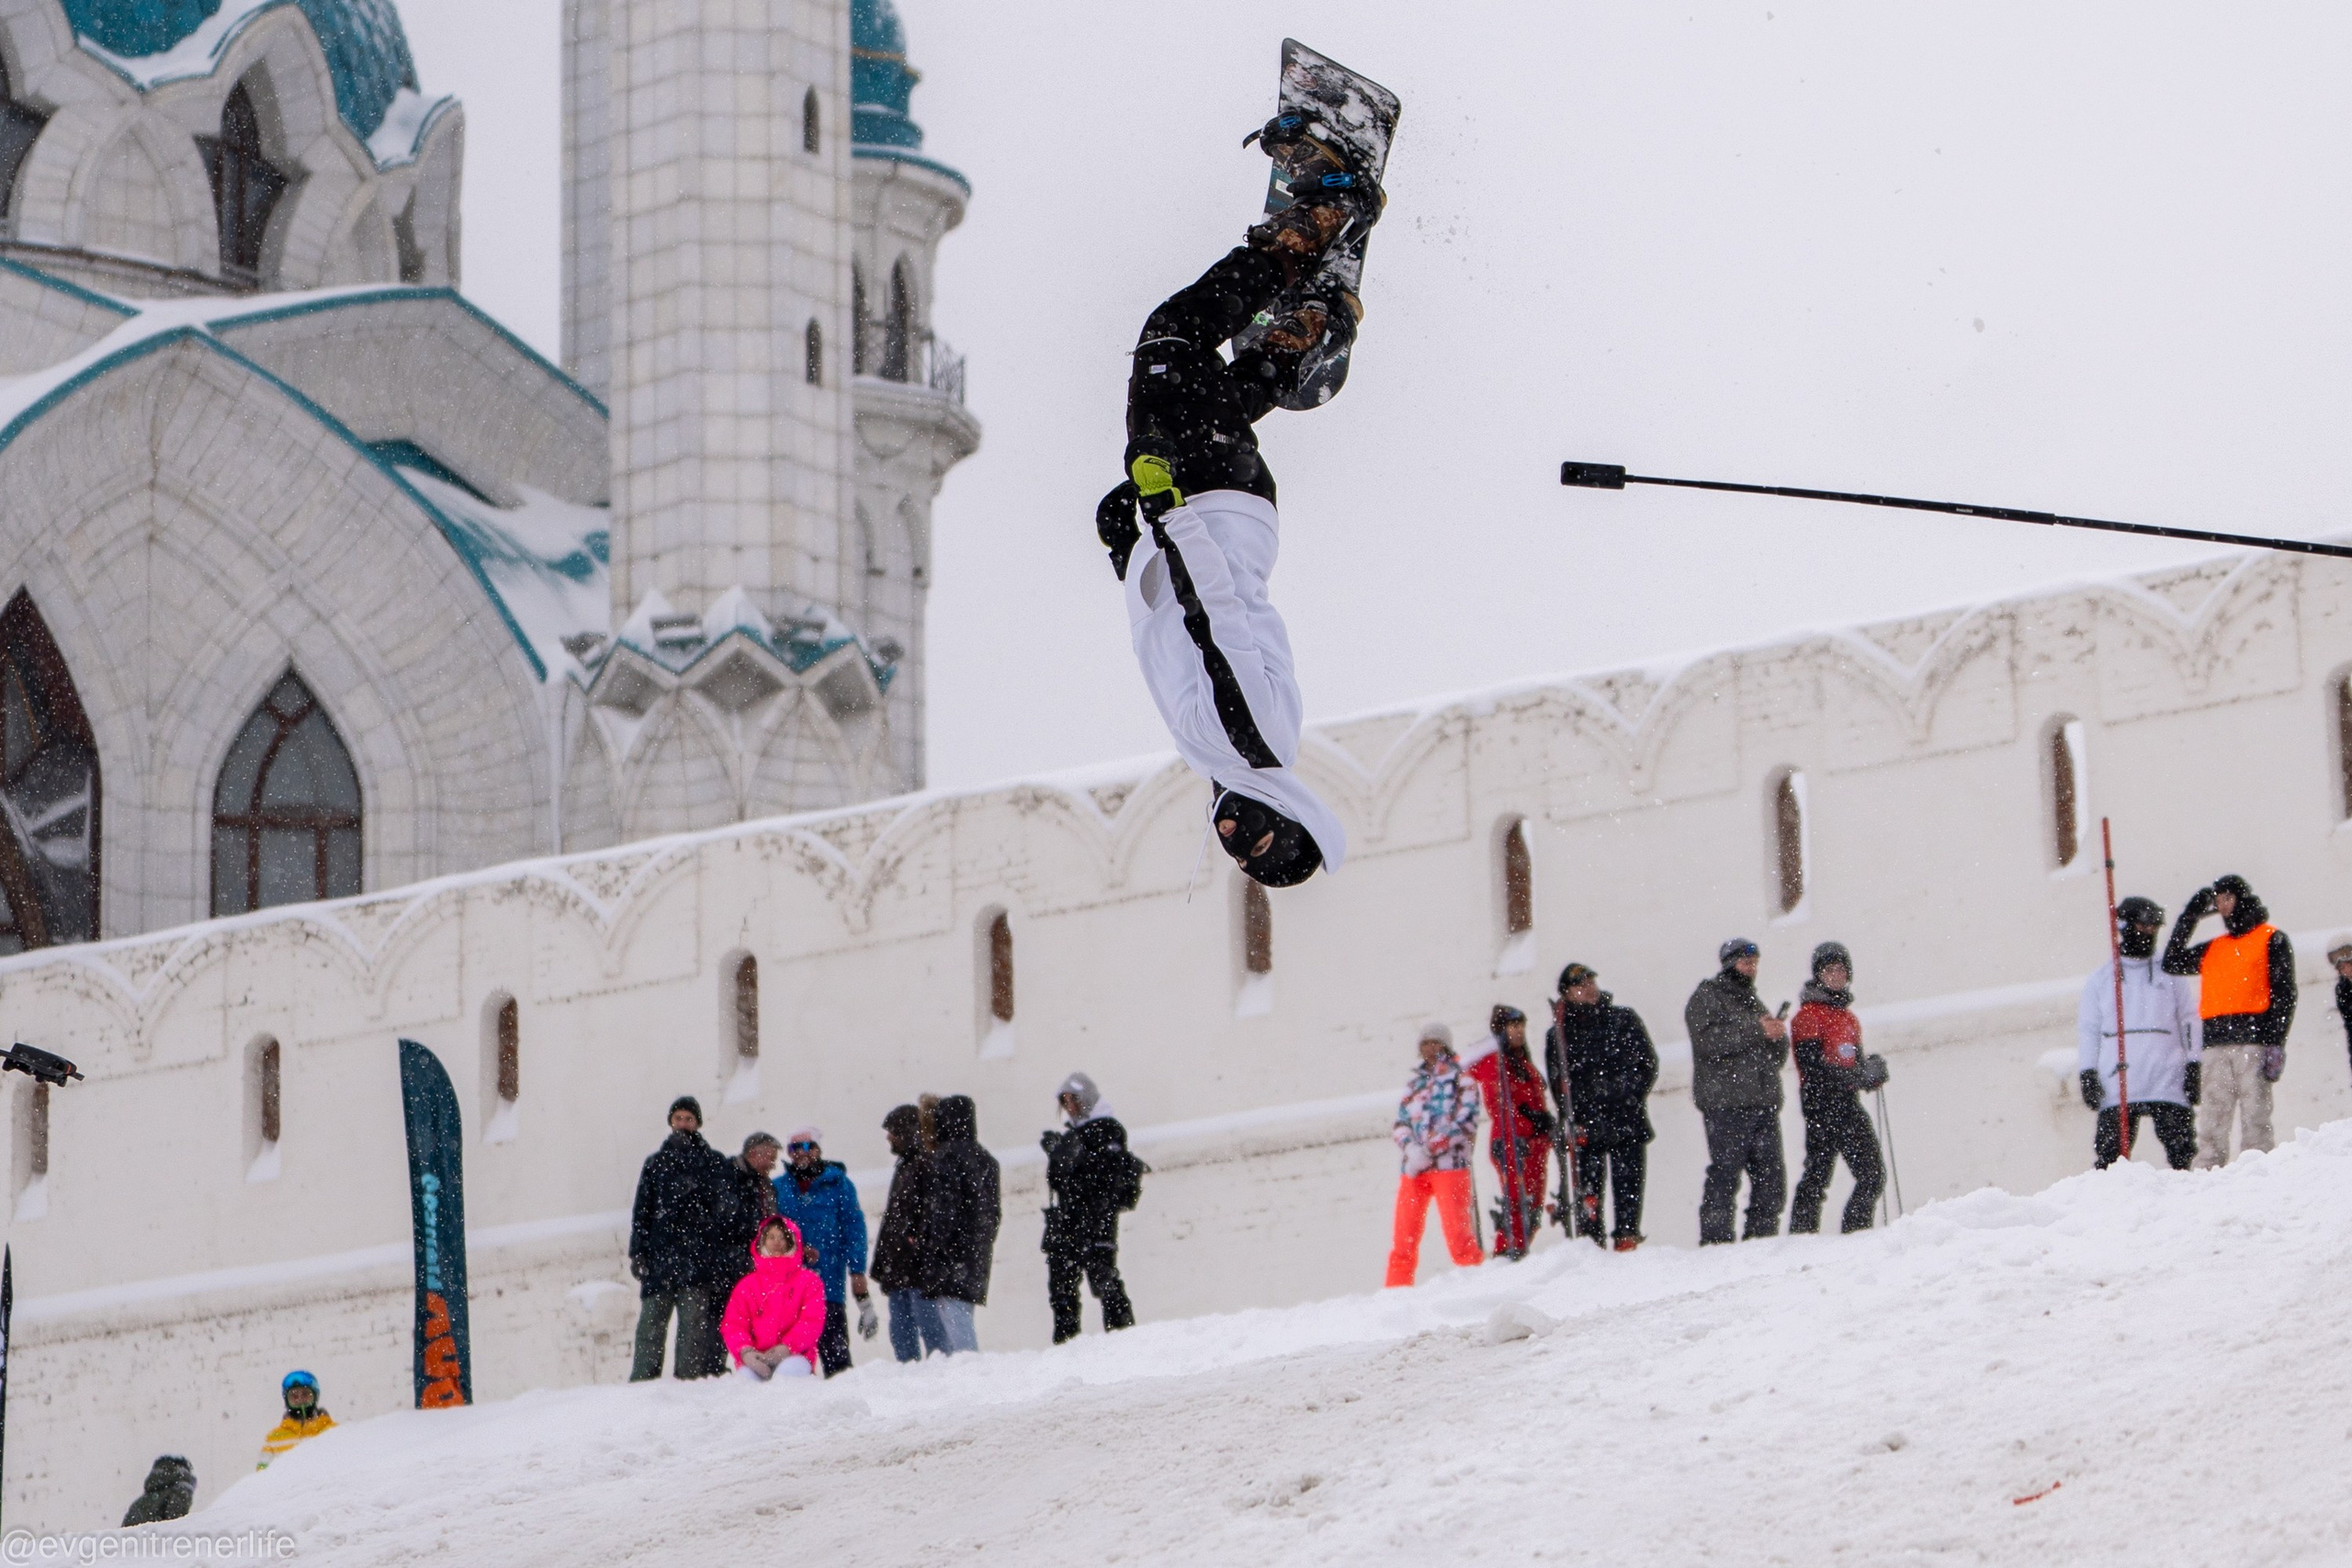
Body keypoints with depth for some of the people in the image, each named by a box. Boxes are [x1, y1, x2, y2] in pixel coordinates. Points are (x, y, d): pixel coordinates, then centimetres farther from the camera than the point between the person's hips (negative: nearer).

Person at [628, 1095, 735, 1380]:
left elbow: (726, 1207, 6)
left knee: (695, 1321, -10)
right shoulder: (656, 1162, 20)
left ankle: (691, 1377, -11)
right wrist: (638, 1252, 5)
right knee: (651, 1321, -5)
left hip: (700, 1256, -2)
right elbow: (642, 1210, 16)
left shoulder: (714, 1162, 13)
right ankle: (642, 1381, -7)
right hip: (661, 1253, 2)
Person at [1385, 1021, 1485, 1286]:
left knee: (1458, 1236, -11)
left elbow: (1464, 1124, -5)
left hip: (1450, 1164, -4)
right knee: (1403, 1237, -2)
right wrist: (1412, 1149, -8)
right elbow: (1400, 1124, 14)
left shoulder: (1462, 1081, 7)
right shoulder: (1414, 1083, 20)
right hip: (1413, 1167, 4)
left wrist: (1429, 1151, -12)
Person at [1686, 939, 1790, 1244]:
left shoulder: (1753, 1002, 25)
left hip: (1764, 1103, 7)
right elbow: (1708, 1040, -14)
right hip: (1726, 1105, -7)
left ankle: (1762, 1236, 7)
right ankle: (1715, 1239, -10)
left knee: (1771, 1174, 2)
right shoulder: (1706, 997, 4)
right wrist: (1755, 1030, -16)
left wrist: (1778, 1036, -1)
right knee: (1725, 1174, -11)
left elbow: (1777, 1057, 22)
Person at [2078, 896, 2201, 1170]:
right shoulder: (2100, 979, 14)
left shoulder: (2170, 975, 14)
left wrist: (2194, 1068, 3)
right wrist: (2087, 1075, 2)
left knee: (2181, 1151, -6)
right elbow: (2087, 1030, 13)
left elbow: (2190, 1023, 13)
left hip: (2168, 1082, 0)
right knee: (2110, 1152, -6)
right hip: (2117, 1084, 0)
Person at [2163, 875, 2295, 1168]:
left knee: (2254, 1119, -8)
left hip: (2254, 1042, -5)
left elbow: (2284, 994, 1)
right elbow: (2172, 963, 20)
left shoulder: (2272, 940, 8)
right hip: (2217, 1045, 5)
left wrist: (2276, 1044, -10)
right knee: (2211, 1122, -2)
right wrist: (2189, 917, 19)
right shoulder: (2213, 949, 24)